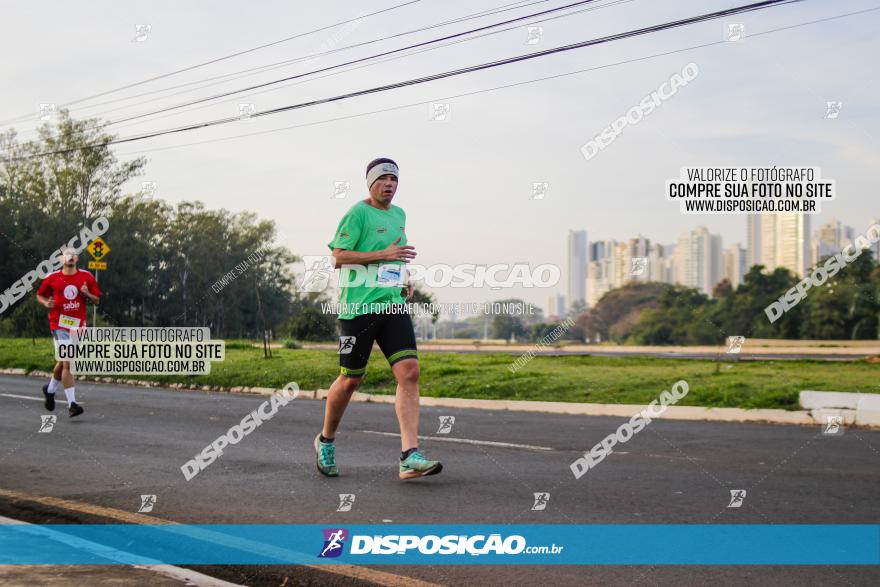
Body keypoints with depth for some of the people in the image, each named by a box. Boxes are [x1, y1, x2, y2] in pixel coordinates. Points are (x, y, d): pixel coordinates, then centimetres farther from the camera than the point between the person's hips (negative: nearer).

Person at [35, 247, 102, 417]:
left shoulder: (86, 277, 5)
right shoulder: (52, 278, 2)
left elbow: (97, 300, 9)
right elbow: (40, 295, 15)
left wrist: (87, 294, -12)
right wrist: (46, 303, -6)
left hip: (78, 324, 3)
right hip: (59, 324, -3)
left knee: (64, 362, 16)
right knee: (67, 362, -14)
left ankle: (50, 389, 45)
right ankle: (72, 404, -17)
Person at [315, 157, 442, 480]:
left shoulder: (399, 215, 18)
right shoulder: (358, 213, -5)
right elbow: (339, 256, -13)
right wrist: (383, 254, -17)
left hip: (393, 305, 6)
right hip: (358, 306, -6)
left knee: (409, 372, -12)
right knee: (350, 380, 2)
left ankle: (410, 457, -16)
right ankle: (326, 441, 28)